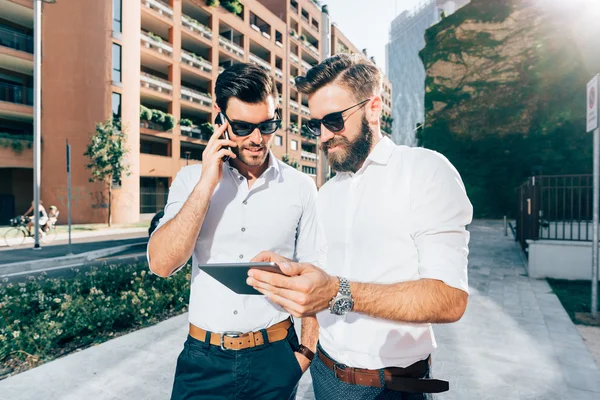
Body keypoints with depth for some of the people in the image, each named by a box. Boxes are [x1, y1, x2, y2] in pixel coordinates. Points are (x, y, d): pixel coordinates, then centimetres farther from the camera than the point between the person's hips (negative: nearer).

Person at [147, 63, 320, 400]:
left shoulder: (301, 187, -6)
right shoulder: (192, 179, -3)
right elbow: (161, 264, -14)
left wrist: (307, 350, -5)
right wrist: (207, 184, -20)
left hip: (274, 356, 0)